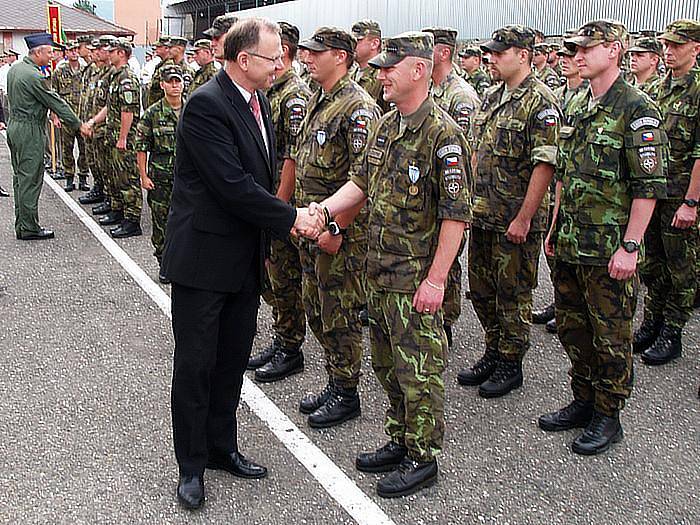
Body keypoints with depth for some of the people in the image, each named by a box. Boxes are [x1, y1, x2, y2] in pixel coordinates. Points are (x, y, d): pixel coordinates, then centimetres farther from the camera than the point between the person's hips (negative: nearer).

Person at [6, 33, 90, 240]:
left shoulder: (15, 68, 10)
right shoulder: (34, 76, -19)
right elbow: (56, 102, -16)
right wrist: (78, 124, -7)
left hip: (14, 124, 10)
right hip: (29, 130, -10)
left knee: (20, 177, 14)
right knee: (30, 179, -5)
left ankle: (21, 225, 21)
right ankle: (29, 228, 0)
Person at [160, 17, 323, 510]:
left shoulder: (258, 101, 8)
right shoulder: (206, 104, -19)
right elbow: (232, 184, -24)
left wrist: (269, 239, 7)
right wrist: (292, 218, -17)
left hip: (245, 258, 8)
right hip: (203, 257, -8)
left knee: (233, 359, 17)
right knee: (196, 363, 4)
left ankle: (222, 446, 33)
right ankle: (191, 464, 20)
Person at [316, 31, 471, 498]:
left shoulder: (443, 134, -17)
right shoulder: (386, 126, 9)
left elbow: (456, 214, -19)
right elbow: (362, 183, 17)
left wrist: (436, 279, -21)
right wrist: (321, 209, 1)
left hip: (416, 278, -9)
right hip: (380, 270, 9)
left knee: (419, 369, 3)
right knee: (388, 363, 18)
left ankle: (423, 458, 18)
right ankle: (400, 443, 34)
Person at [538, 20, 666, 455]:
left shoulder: (636, 109, -12)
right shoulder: (577, 107, 12)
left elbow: (649, 186, -15)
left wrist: (630, 246, -18)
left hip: (610, 249, -8)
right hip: (571, 242, 8)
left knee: (611, 336, 5)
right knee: (572, 326, 16)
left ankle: (608, 417, 19)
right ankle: (584, 401, 33)